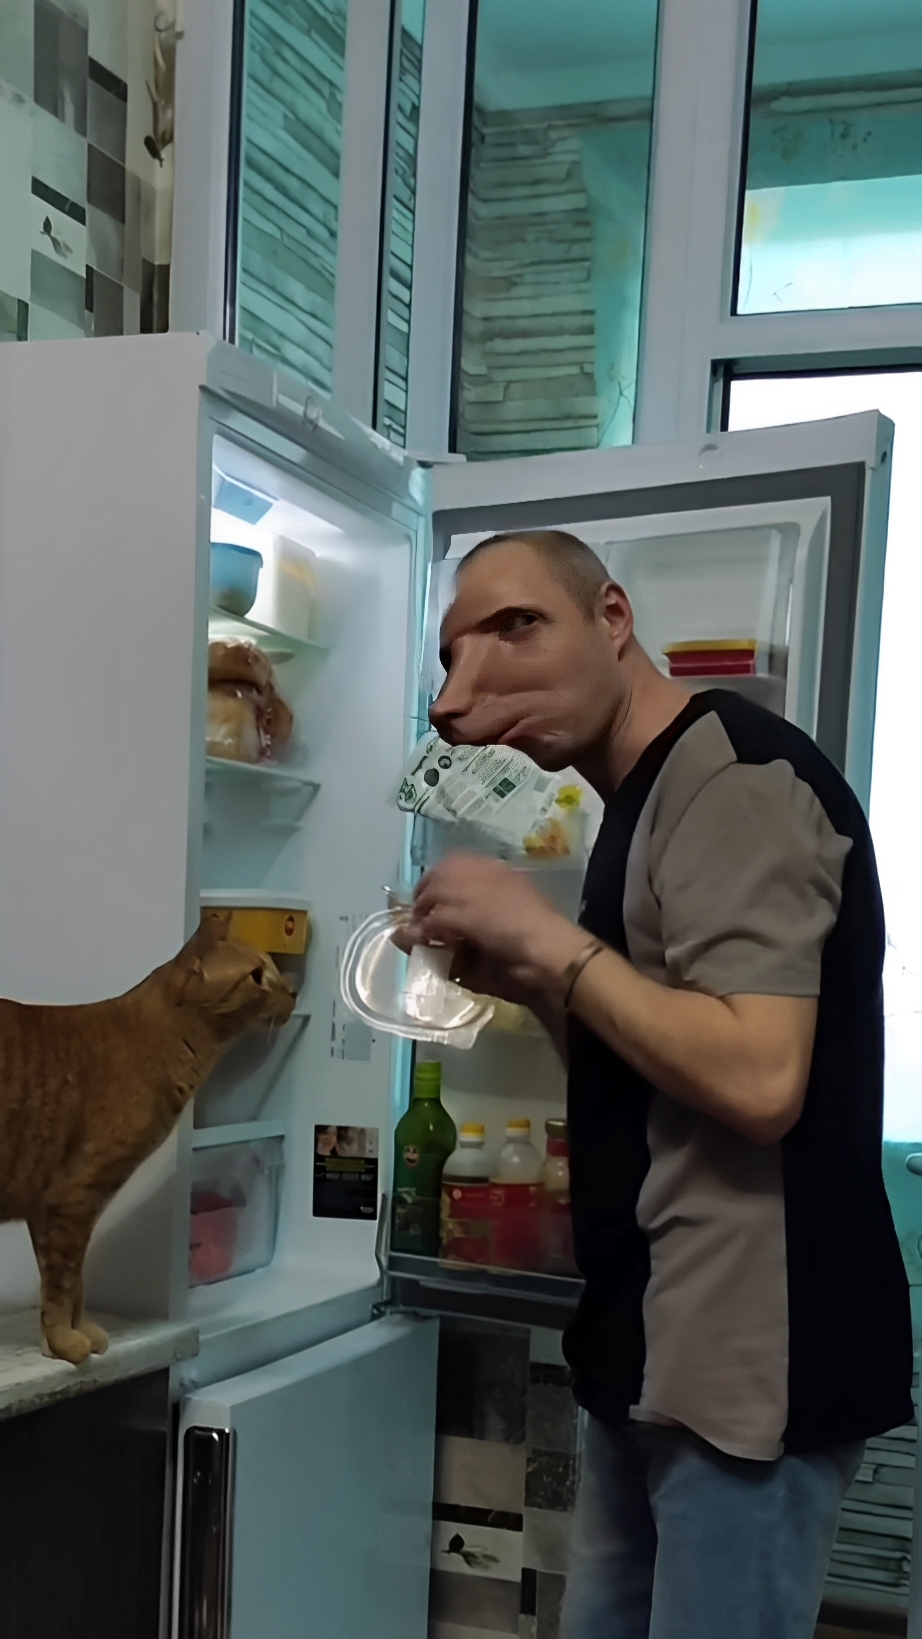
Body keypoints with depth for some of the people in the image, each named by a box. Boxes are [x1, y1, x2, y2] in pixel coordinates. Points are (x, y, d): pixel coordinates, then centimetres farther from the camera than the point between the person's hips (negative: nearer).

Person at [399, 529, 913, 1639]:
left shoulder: (734, 775, -16)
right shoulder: (648, 801, 14)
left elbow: (756, 1079, -26)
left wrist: (549, 939, -17)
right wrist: (521, 978, 3)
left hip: (751, 1361, -10)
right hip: (660, 1348, 10)